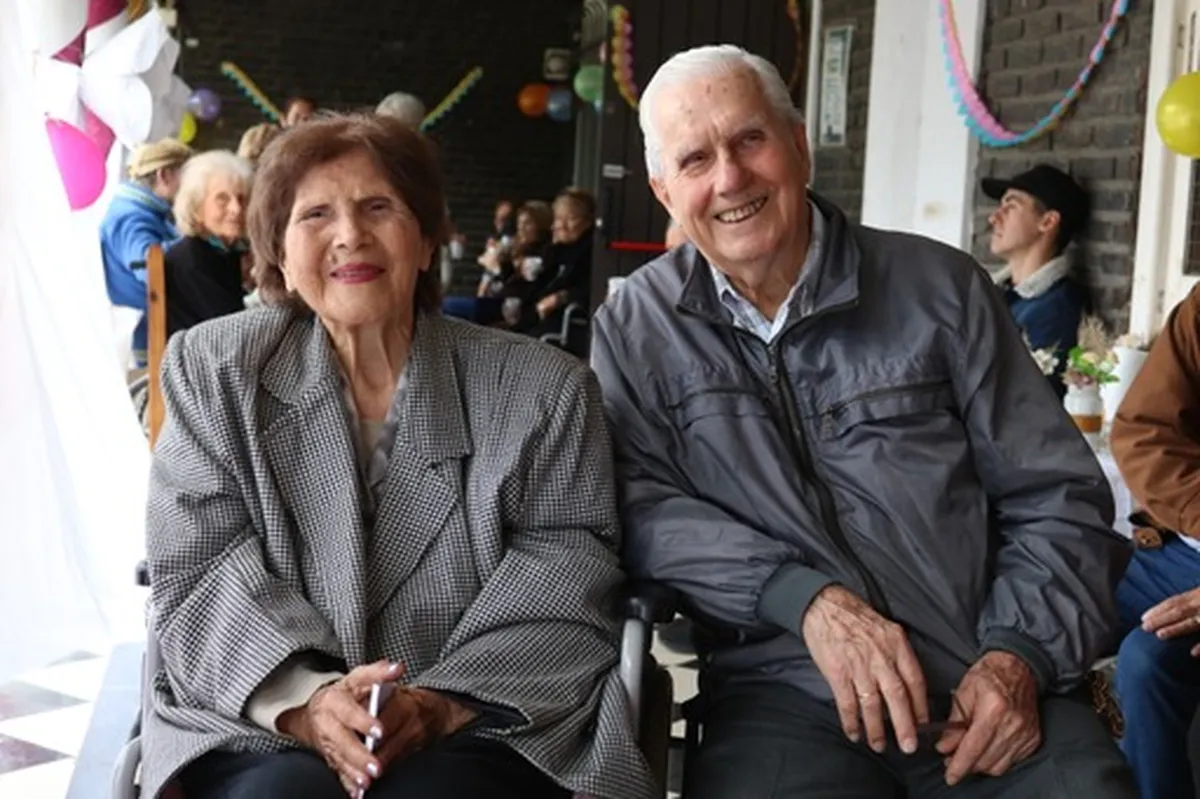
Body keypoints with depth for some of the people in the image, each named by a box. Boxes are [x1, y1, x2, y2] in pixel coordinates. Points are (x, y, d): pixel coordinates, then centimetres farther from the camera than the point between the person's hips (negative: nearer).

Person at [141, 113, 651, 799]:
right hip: (262, 730, 1)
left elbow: (565, 570, 0)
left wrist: (445, 702, -17)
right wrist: (303, 700, -17)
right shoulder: (213, 372, 9)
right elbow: (201, 574, 1)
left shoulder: (542, 389, 7)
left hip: (478, 731, 0)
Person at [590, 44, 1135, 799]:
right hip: (782, 692, 0)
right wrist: (804, 598, -16)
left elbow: (1055, 498, 7)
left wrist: (1020, 656, -8)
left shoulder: (939, 288, 7)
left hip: (987, 687, 1)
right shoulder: (636, 327, 7)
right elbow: (638, 506, -3)